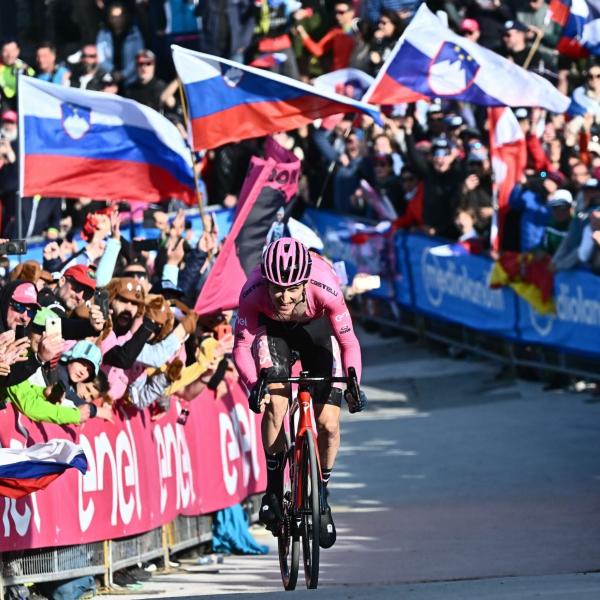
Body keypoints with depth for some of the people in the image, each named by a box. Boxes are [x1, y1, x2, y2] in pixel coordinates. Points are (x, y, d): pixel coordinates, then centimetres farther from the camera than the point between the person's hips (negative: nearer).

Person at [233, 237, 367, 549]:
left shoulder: (325, 288, -39)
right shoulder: (253, 292, -37)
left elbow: (348, 344, -28)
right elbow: (241, 347, -27)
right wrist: (253, 386, -42)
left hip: (316, 328, 0)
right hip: (272, 330, 0)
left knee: (328, 423, -8)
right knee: (275, 402, -24)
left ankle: (321, 495, 16)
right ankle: (273, 487, -5)